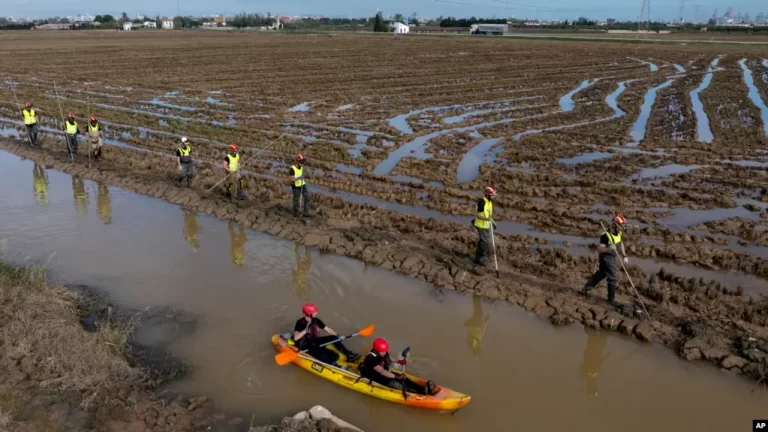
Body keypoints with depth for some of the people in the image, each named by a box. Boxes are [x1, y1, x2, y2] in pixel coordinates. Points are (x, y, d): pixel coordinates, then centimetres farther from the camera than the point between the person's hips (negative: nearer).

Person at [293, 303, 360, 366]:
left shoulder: (316, 320, 1)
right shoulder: (300, 323, -19)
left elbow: (327, 329, 7)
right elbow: (296, 338, -29)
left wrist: (338, 337, -1)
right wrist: (305, 330, -39)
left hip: (314, 341, 7)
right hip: (305, 346, -7)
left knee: (333, 338, -9)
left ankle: (349, 355, -12)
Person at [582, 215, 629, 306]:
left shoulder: (618, 233, -1)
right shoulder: (606, 235, -27)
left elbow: (621, 243, 16)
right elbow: (599, 248, -29)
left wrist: (624, 256, 11)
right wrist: (608, 248, -48)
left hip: (612, 257, 9)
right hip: (606, 257, -9)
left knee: (601, 274, 23)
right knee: (613, 278, -5)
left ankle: (586, 289, 36)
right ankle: (611, 298, 12)